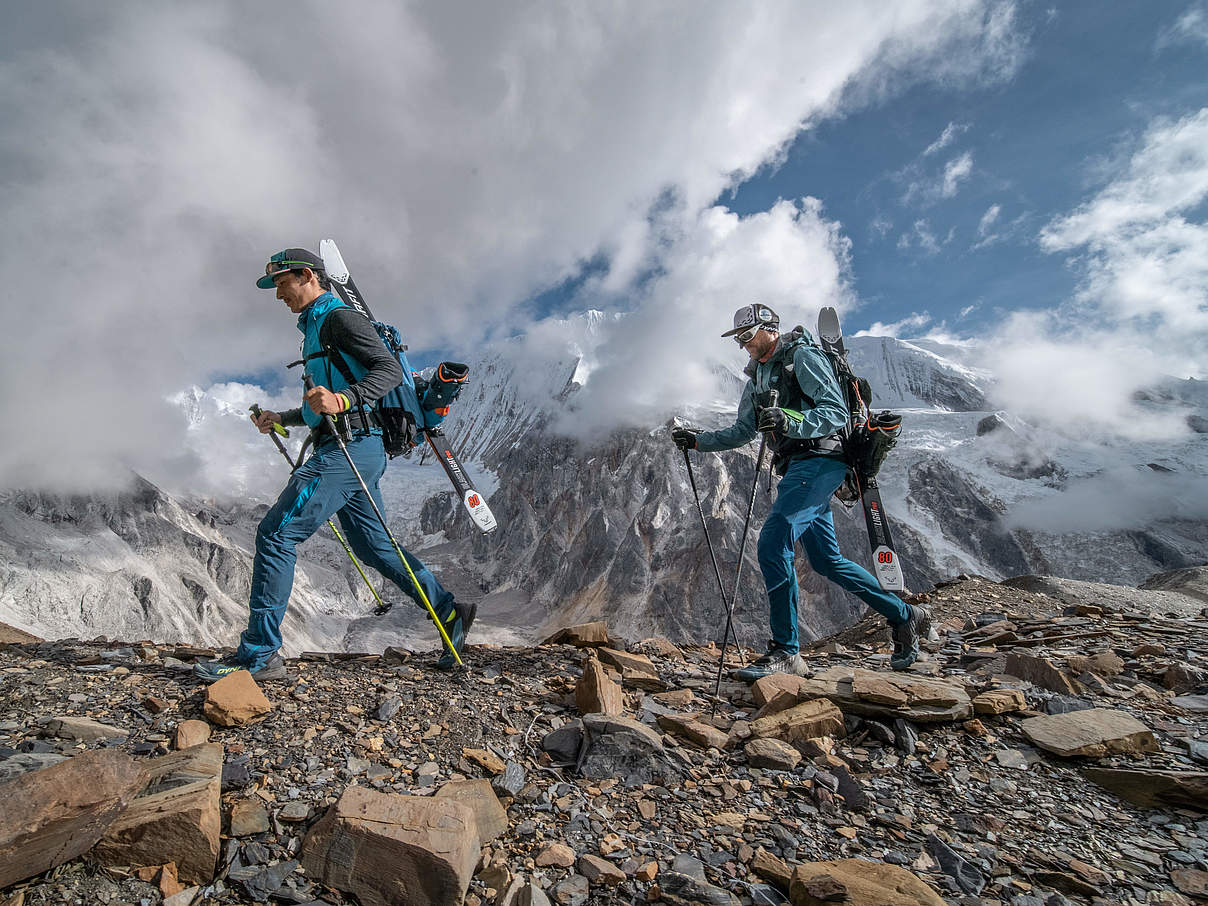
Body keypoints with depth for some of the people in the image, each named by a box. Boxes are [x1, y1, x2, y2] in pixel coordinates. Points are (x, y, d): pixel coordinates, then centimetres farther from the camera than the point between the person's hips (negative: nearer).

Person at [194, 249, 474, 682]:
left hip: (350, 448, -11)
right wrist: (283, 418, 23)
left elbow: (390, 370, -19)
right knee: (373, 545, 13)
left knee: (276, 533, -10)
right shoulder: (316, 328, 26)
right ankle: (450, 611, 19)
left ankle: (259, 654, -3)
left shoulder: (340, 318, -4)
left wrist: (342, 399, -33)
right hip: (351, 453, 11)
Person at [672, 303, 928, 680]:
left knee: (773, 543, -20)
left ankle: (785, 651, -13)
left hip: (819, 459, -10)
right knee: (827, 561, 12)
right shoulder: (758, 377, 22)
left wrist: (790, 423, -30)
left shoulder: (802, 357, -3)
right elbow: (741, 432, 24)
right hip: (798, 465, 10)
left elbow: (837, 413, -14)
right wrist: (698, 440, 14)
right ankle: (904, 616, 27)